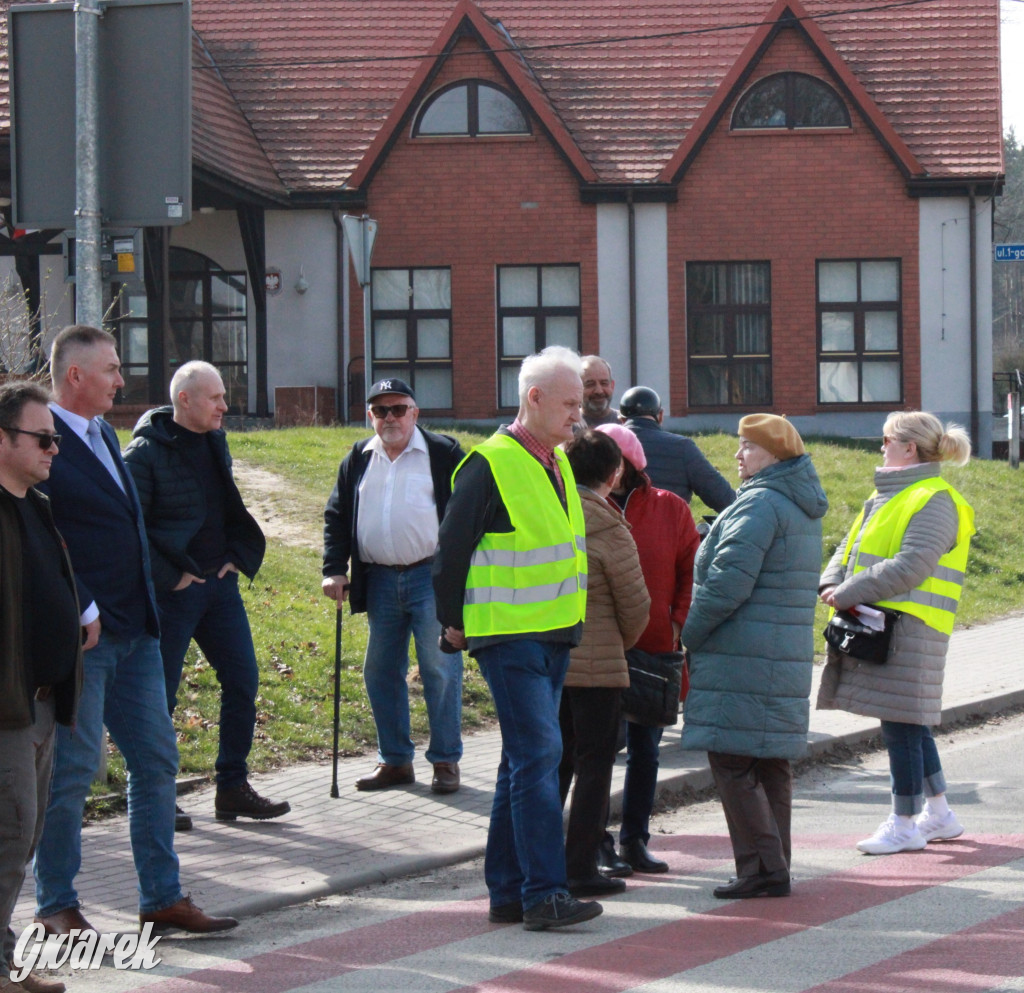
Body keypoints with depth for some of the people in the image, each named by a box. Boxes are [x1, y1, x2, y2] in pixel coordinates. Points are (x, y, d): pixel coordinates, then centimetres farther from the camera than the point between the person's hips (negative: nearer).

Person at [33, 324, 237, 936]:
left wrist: (148, 609, 16)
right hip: (85, 635, -9)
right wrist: (81, 615, -19)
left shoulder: (103, 434, 16)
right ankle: (56, 904, 9)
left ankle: (162, 899, 16)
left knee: (157, 761, 10)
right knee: (73, 768, -2)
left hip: (136, 633, 9)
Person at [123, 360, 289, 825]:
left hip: (220, 583, 7)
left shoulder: (216, 442, 11)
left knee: (242, 681, 5)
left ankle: (233, 788, 14)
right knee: (159, 693, 0)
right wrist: (167, 577, -15)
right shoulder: (146, 453, -13)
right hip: (172, 591, -7)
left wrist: (236, 557, 9)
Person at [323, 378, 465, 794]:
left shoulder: (443, 453, -1)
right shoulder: (358, 460, 12)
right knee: (380, 673, 8)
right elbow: (337, 516, 16)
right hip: (380, 581, 5)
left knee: (439, 671, -4)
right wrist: (334, 569, 5)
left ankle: (445, 760, 4)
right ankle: (395, 760, 18)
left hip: (431, 577, -5)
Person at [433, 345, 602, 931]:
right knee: (539, 753, -15)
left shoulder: (558, 464, 13)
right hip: (509, 638, -9)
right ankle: (544, 893, -16)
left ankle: (508, 891, 17)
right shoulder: (491, 466, -13)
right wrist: (454, 623, -3)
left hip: (554, 636, 9)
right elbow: (452, 548, -8)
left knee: (525, 760, 11)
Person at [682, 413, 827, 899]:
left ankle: (761, 868, -8)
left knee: (732, 764, -6)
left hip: (741, 661, -10)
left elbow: (728, 582, -20)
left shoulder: (759, 505, -15)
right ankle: (774, 867, 15)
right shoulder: (803, 509, 17)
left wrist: (688, 635, -9)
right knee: (772, 767, 12)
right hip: (788, 655, 10)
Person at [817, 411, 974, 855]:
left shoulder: (934, 501, -11)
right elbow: (851, 548, 18)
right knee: (908, 723, 14)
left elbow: (910, 566, -21)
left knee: (901, 725, -5)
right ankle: (939, 814, 24)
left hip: (910, 629, -9)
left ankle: (905, 823, 2)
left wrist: (851, 593, -19)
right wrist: (833, 584, -2)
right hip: (878, 624, 9)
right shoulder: (885, 496, 19)